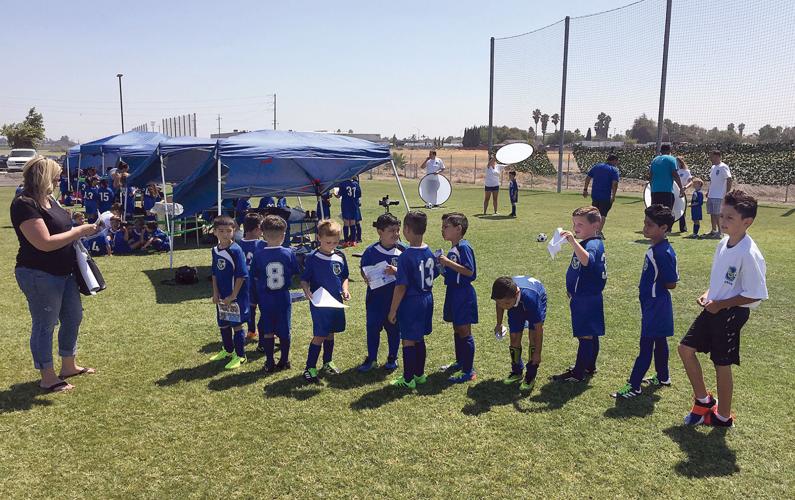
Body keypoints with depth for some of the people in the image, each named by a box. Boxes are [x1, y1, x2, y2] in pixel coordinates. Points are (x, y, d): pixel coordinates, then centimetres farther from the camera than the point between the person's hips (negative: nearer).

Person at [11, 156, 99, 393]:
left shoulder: (47, 199, 8)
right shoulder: (24, 204, -21)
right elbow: (45, 243, -26)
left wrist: (82, 230, 3)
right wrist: (79, 231, -19)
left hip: (64, 272, 10)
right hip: (39, 276, -10)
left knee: (73, 317, 19)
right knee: (44, 325, 5)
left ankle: (69, 366, 36)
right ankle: (47, 377, 19)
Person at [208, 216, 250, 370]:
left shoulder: (236, 250, -18)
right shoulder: (215, 250, 4)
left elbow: (241, 276, -18)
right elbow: (214, 273, 12)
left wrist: (232, 296, -17)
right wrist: (215, 293, 3)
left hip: (236, 295, -7)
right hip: (222, 296, 7)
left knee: (237, 325, 2)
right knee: (223, 324, 19)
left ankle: (240, 356, 15)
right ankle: (228, 350, 39)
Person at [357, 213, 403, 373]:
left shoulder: (402, 250, -8)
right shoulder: (371, 251, -6)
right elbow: (363, 268, 5)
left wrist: (397, 271, -22)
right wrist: (366, 278, -14)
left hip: (396, 297, 0)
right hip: (375, 296, 1)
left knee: (393, 328, 12)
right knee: (372, 327, 8)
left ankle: (392, 358, 31)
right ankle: (371, 358, 26)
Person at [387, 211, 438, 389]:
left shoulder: (406, 256, -20)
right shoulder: (430, 253, 2)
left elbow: (401, 287, -20)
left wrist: (393, 310, -10)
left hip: (410, 303, -7)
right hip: (427, 300, 7)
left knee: (408, 341, 5)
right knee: (419, 339, 19)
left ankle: (408, 379, 14)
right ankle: (420, 374, 30)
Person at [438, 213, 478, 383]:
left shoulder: (464, 247, -17)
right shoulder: (452, 249, 11)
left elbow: (469, 271, -23)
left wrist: (449, 263, -23)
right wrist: (443, 264, 4)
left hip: (464, 294, -9)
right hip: (453, 292, 9)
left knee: (464, 332, -3)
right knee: (457, 330, 18)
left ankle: (469, 371, 5)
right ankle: (460, 362, 32)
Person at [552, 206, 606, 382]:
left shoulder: (592, 244, -20)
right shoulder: (591, 244, 13)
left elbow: (587, 260, -44)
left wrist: (573, 242, -52)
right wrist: (572, 290, 26)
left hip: (586, 299, -11)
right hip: (586, 297, 11)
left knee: (585, 335, -3)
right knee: (591, 334, 19)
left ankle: (578, 373, 4)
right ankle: (589, 366, 31)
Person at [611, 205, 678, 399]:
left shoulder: (664, 253, -23)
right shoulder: (654, 249, 6)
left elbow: (671, 284, -20)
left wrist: (654, 287, -5)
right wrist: (644, 287, 5)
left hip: (656, 306, -10)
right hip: (651, 303, 10)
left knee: (646, 345, -4)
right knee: (659, 341, 21)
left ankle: (634, 385, 2)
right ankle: (663, 377, 36)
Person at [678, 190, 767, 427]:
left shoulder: (749, 254, -23)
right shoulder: (723, 244, 3)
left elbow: (756, 294, -20)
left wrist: (720, 304, -17)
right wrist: (708, 294, 2)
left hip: (732, 314, -8)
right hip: (714, 309, 8)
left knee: (721, 364, 4)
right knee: (685, 348, 10)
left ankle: (723, 416, 25)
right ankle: (703, 400, 27)